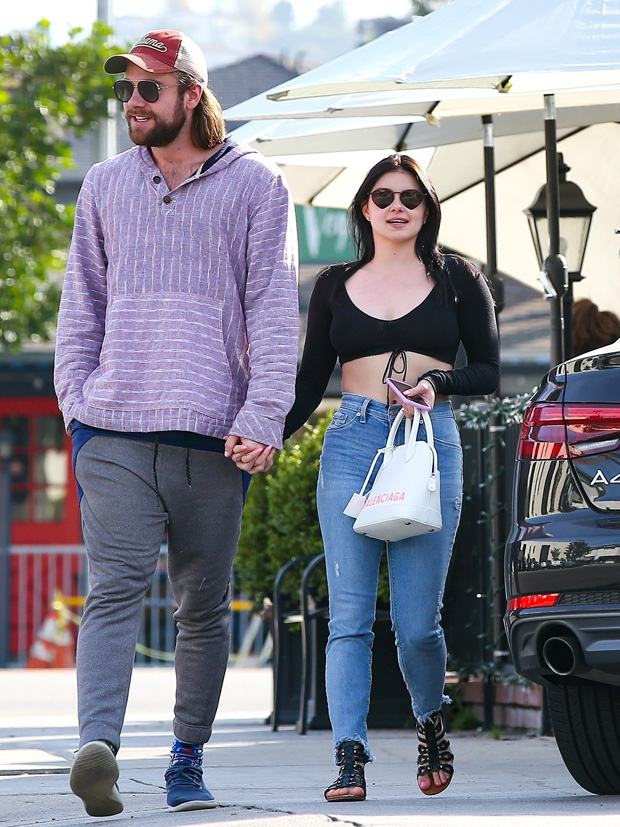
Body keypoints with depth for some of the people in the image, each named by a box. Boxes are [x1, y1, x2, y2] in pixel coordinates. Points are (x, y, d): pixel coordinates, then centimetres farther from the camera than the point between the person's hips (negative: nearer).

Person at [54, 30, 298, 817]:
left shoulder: (254, 185, 5)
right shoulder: (105, 187, 15)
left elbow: (273, 310, 1)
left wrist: (262, 416, -8)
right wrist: (77, 399, 6)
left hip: (213, 437, -1)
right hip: (114, 430, 1)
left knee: (204, 607, 6)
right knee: (114, 590, -14)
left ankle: (188, 760, 15)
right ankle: (97, 744, -29)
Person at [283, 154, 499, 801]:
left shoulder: (457, 280, 10)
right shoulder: (335, 286, 14)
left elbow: (488, 372, 9)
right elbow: (310, 381, 16)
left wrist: (436, 383, -11)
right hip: (352, 444, 1)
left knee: (417, 621, -3)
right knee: (350, 615, -8)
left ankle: (431, 723, 25)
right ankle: (349, 758, -11)